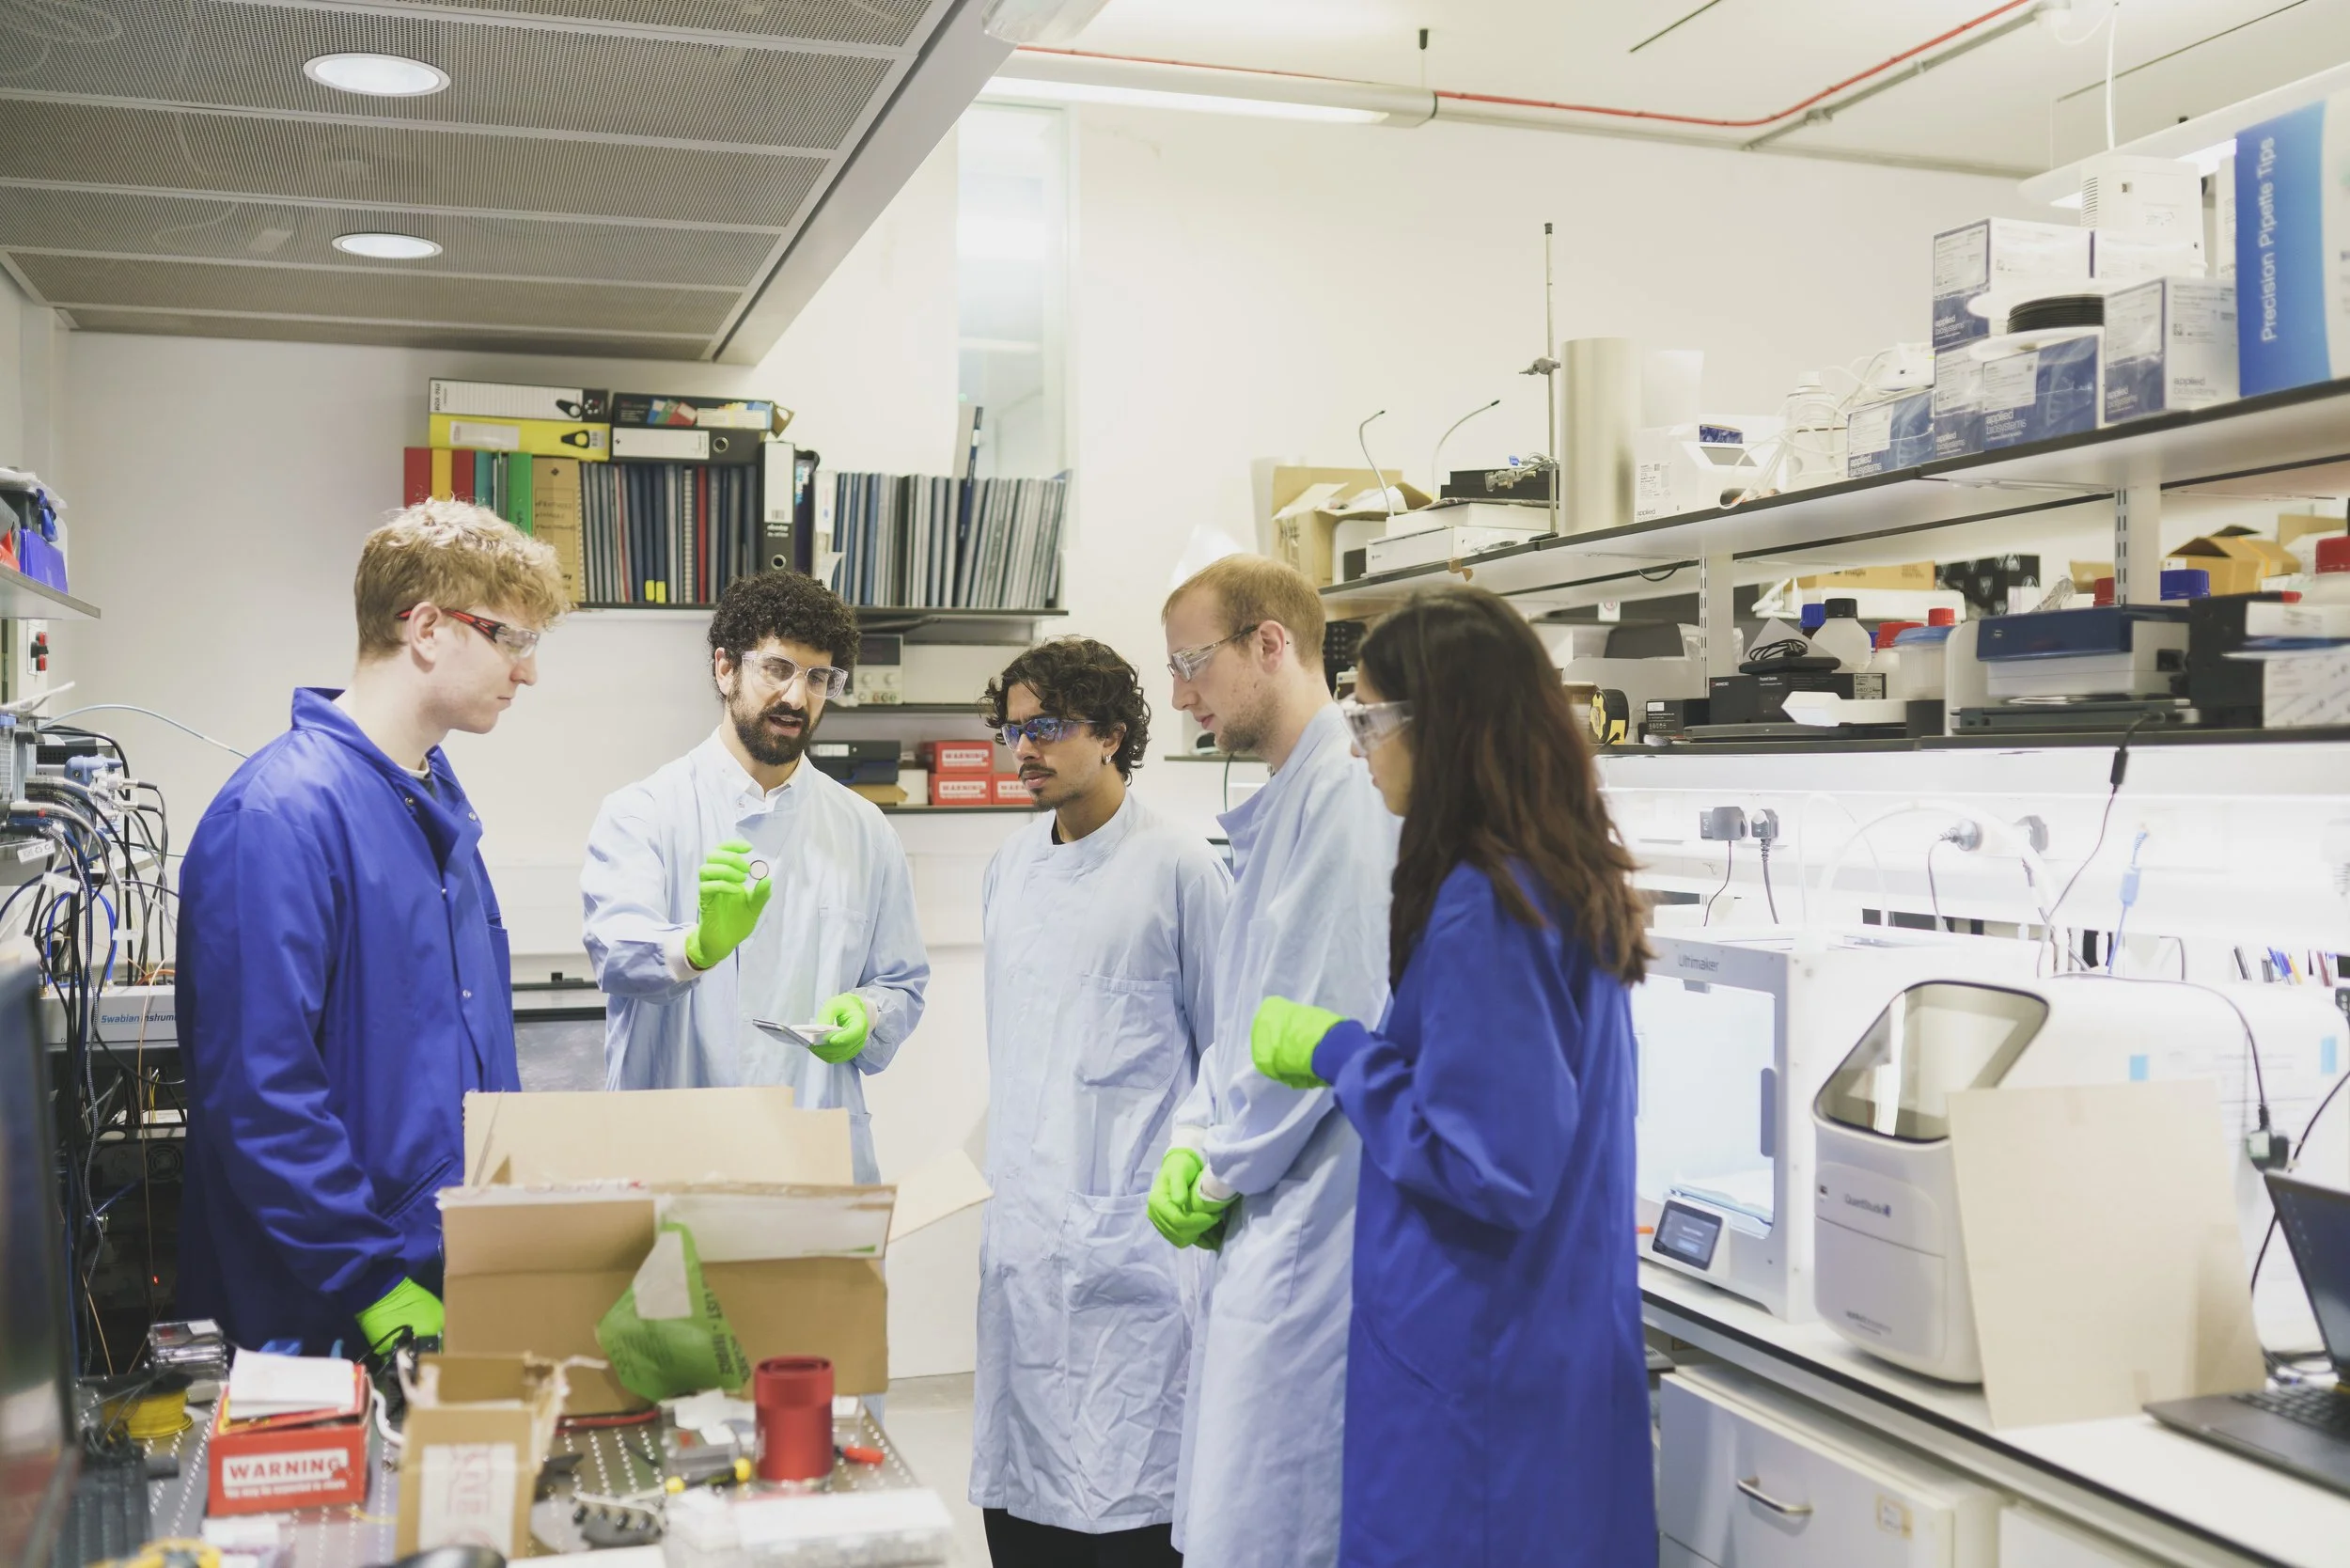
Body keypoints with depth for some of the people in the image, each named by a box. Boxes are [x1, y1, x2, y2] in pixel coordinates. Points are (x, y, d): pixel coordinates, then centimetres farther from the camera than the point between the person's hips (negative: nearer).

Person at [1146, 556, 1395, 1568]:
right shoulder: (1283, 806, 18)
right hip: (1272, 1227, 10)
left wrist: (1222, 1174, -8)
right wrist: (1194, 1141, 7)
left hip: (1316, 1218, -10)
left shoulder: (1348, 792, -16)